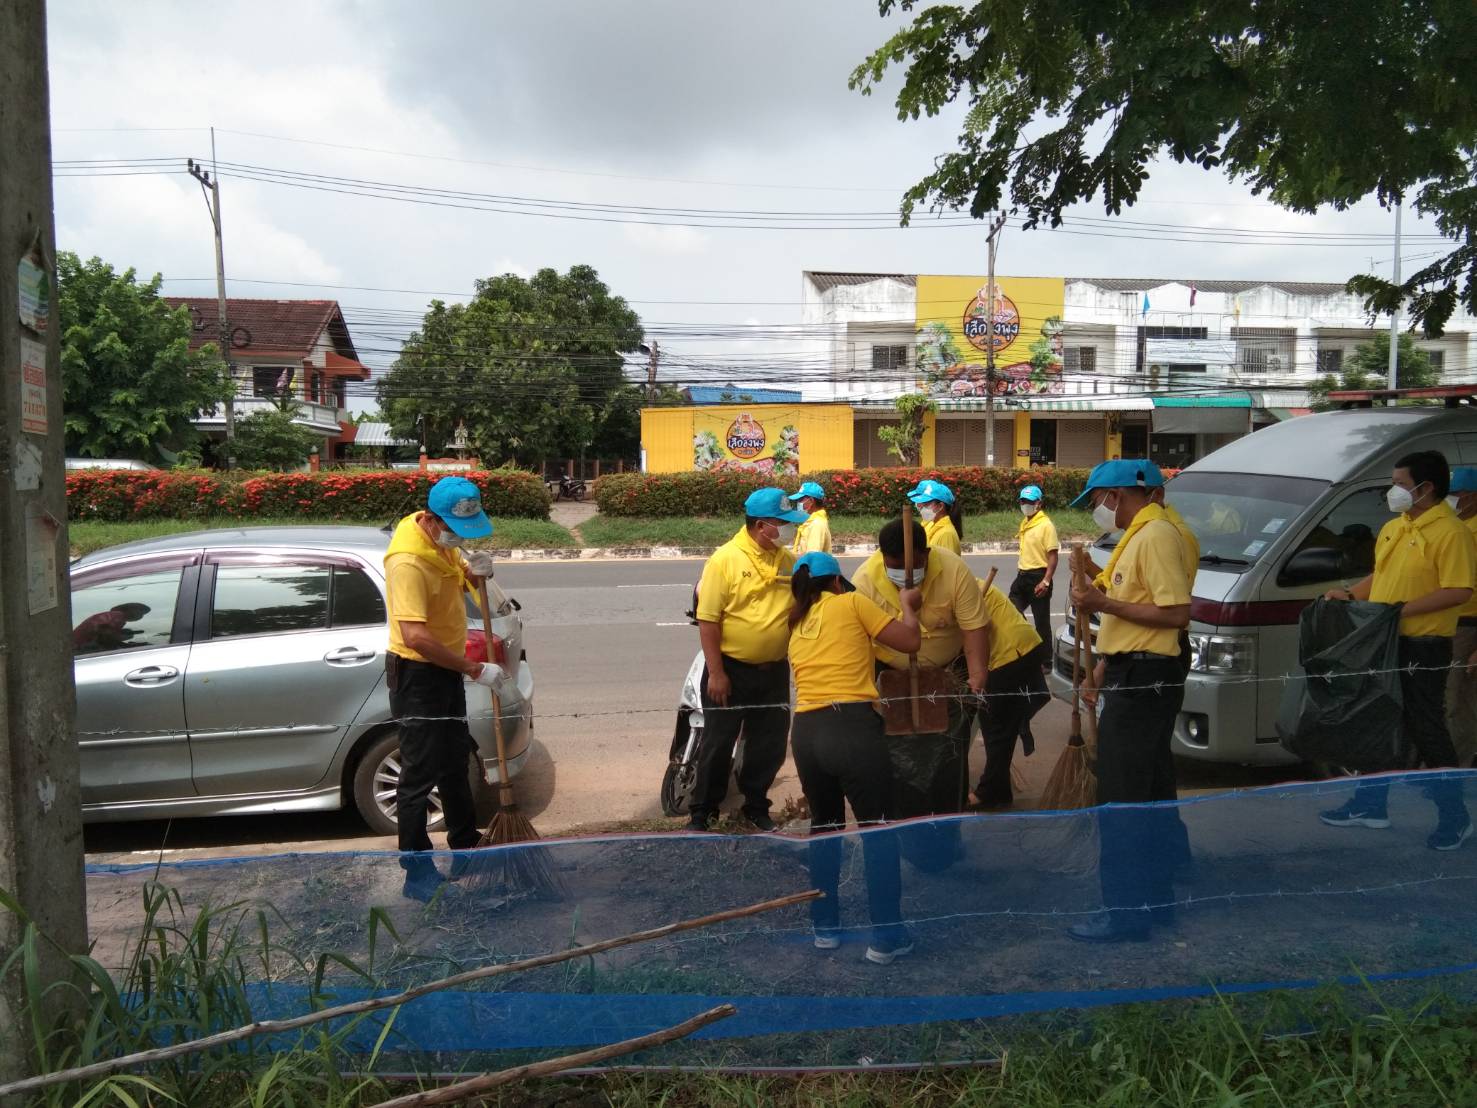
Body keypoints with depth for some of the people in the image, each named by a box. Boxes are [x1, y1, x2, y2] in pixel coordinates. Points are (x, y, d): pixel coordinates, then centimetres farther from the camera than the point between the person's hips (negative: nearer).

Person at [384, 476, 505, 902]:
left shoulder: (442, 539, -1)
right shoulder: (407, 560, -28)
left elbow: (455, 571, 19)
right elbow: (415, 635, -33)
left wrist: (475, 571, -7)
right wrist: (475, 669, -29)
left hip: (446, 669, 9)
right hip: (417, 674, -9)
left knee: (455, 762, 20)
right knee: (420, 774, -2)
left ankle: (466, 850, 36)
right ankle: (417, 874, 8)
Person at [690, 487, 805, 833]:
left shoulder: (789, 561, 3)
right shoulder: (725, 559, -13)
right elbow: (708, 619, -13)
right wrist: (716, 672, -15)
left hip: (774, 671, 5)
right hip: (731, 670, -5)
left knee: (769, 746, 13)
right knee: (718, 743, 5)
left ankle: (756, 808, 32)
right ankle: (701, 812, 20)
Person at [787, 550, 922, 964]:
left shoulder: (797, 626, 23)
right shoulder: (851, 602, 6)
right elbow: (910, 640, 6)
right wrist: (908, 604, 23)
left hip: (805, 732, 6)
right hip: (852, 727, -5)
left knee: (824, 826, 21)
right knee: (878, 828, 5)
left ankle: (825, 927, 27)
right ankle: (887, 937, 7)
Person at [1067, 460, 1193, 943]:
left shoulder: (1156, 535, -15)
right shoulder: (1138, 535, 17)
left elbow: (1176, 614, -22)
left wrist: (1104, 603, -20)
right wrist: (1104, 669, 21)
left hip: (1141, 681, -11)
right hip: (1136, 677, 11)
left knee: (1121, 800, -6)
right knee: (1150, 796, 16)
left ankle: (1126, 911, 0)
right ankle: (1155, 899, 25)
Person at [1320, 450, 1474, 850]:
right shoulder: (1393, 527, 12)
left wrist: (1403, 609, -25)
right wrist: (1350, 595, 7)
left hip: (1422, 648, -9)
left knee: (1426, 731, -2)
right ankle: (1370, 805, 27)